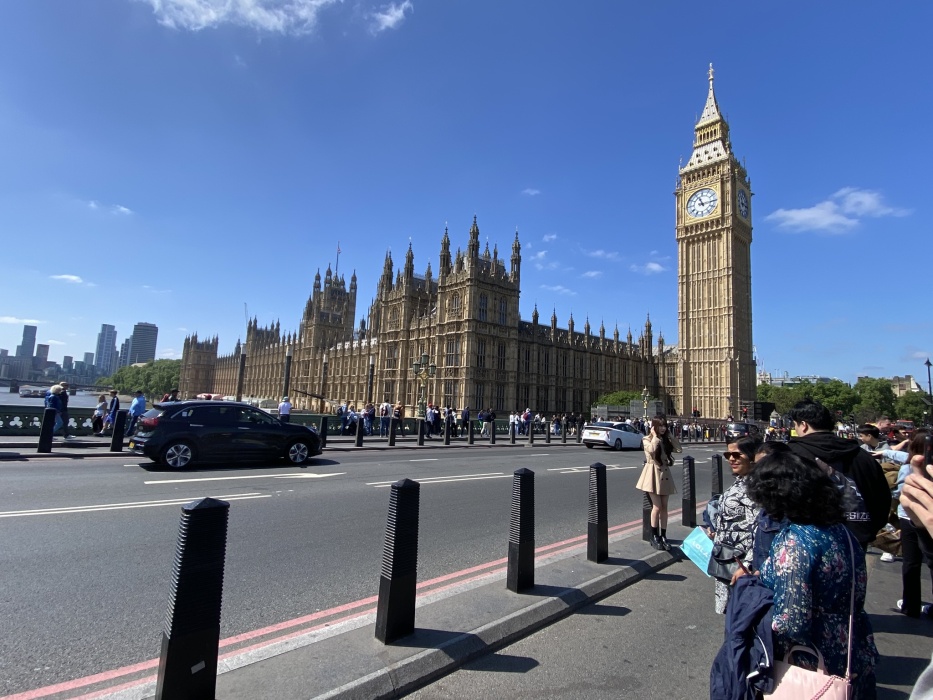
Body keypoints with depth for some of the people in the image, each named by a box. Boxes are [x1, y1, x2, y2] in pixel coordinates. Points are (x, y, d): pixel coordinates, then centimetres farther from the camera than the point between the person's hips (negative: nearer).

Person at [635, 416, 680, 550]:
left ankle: (663, 536, 13)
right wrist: (655, 436, -13)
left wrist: (670, 436, 5)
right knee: (657, 506, -6)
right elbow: (652, 449, -25)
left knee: (664, 507, 6)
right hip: (653, 473, -6)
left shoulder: (666, 440, 12)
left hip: (664, 474, 6)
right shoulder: (647, 439, -5)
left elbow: (679, 449, 4)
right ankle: (654, 537, 6)